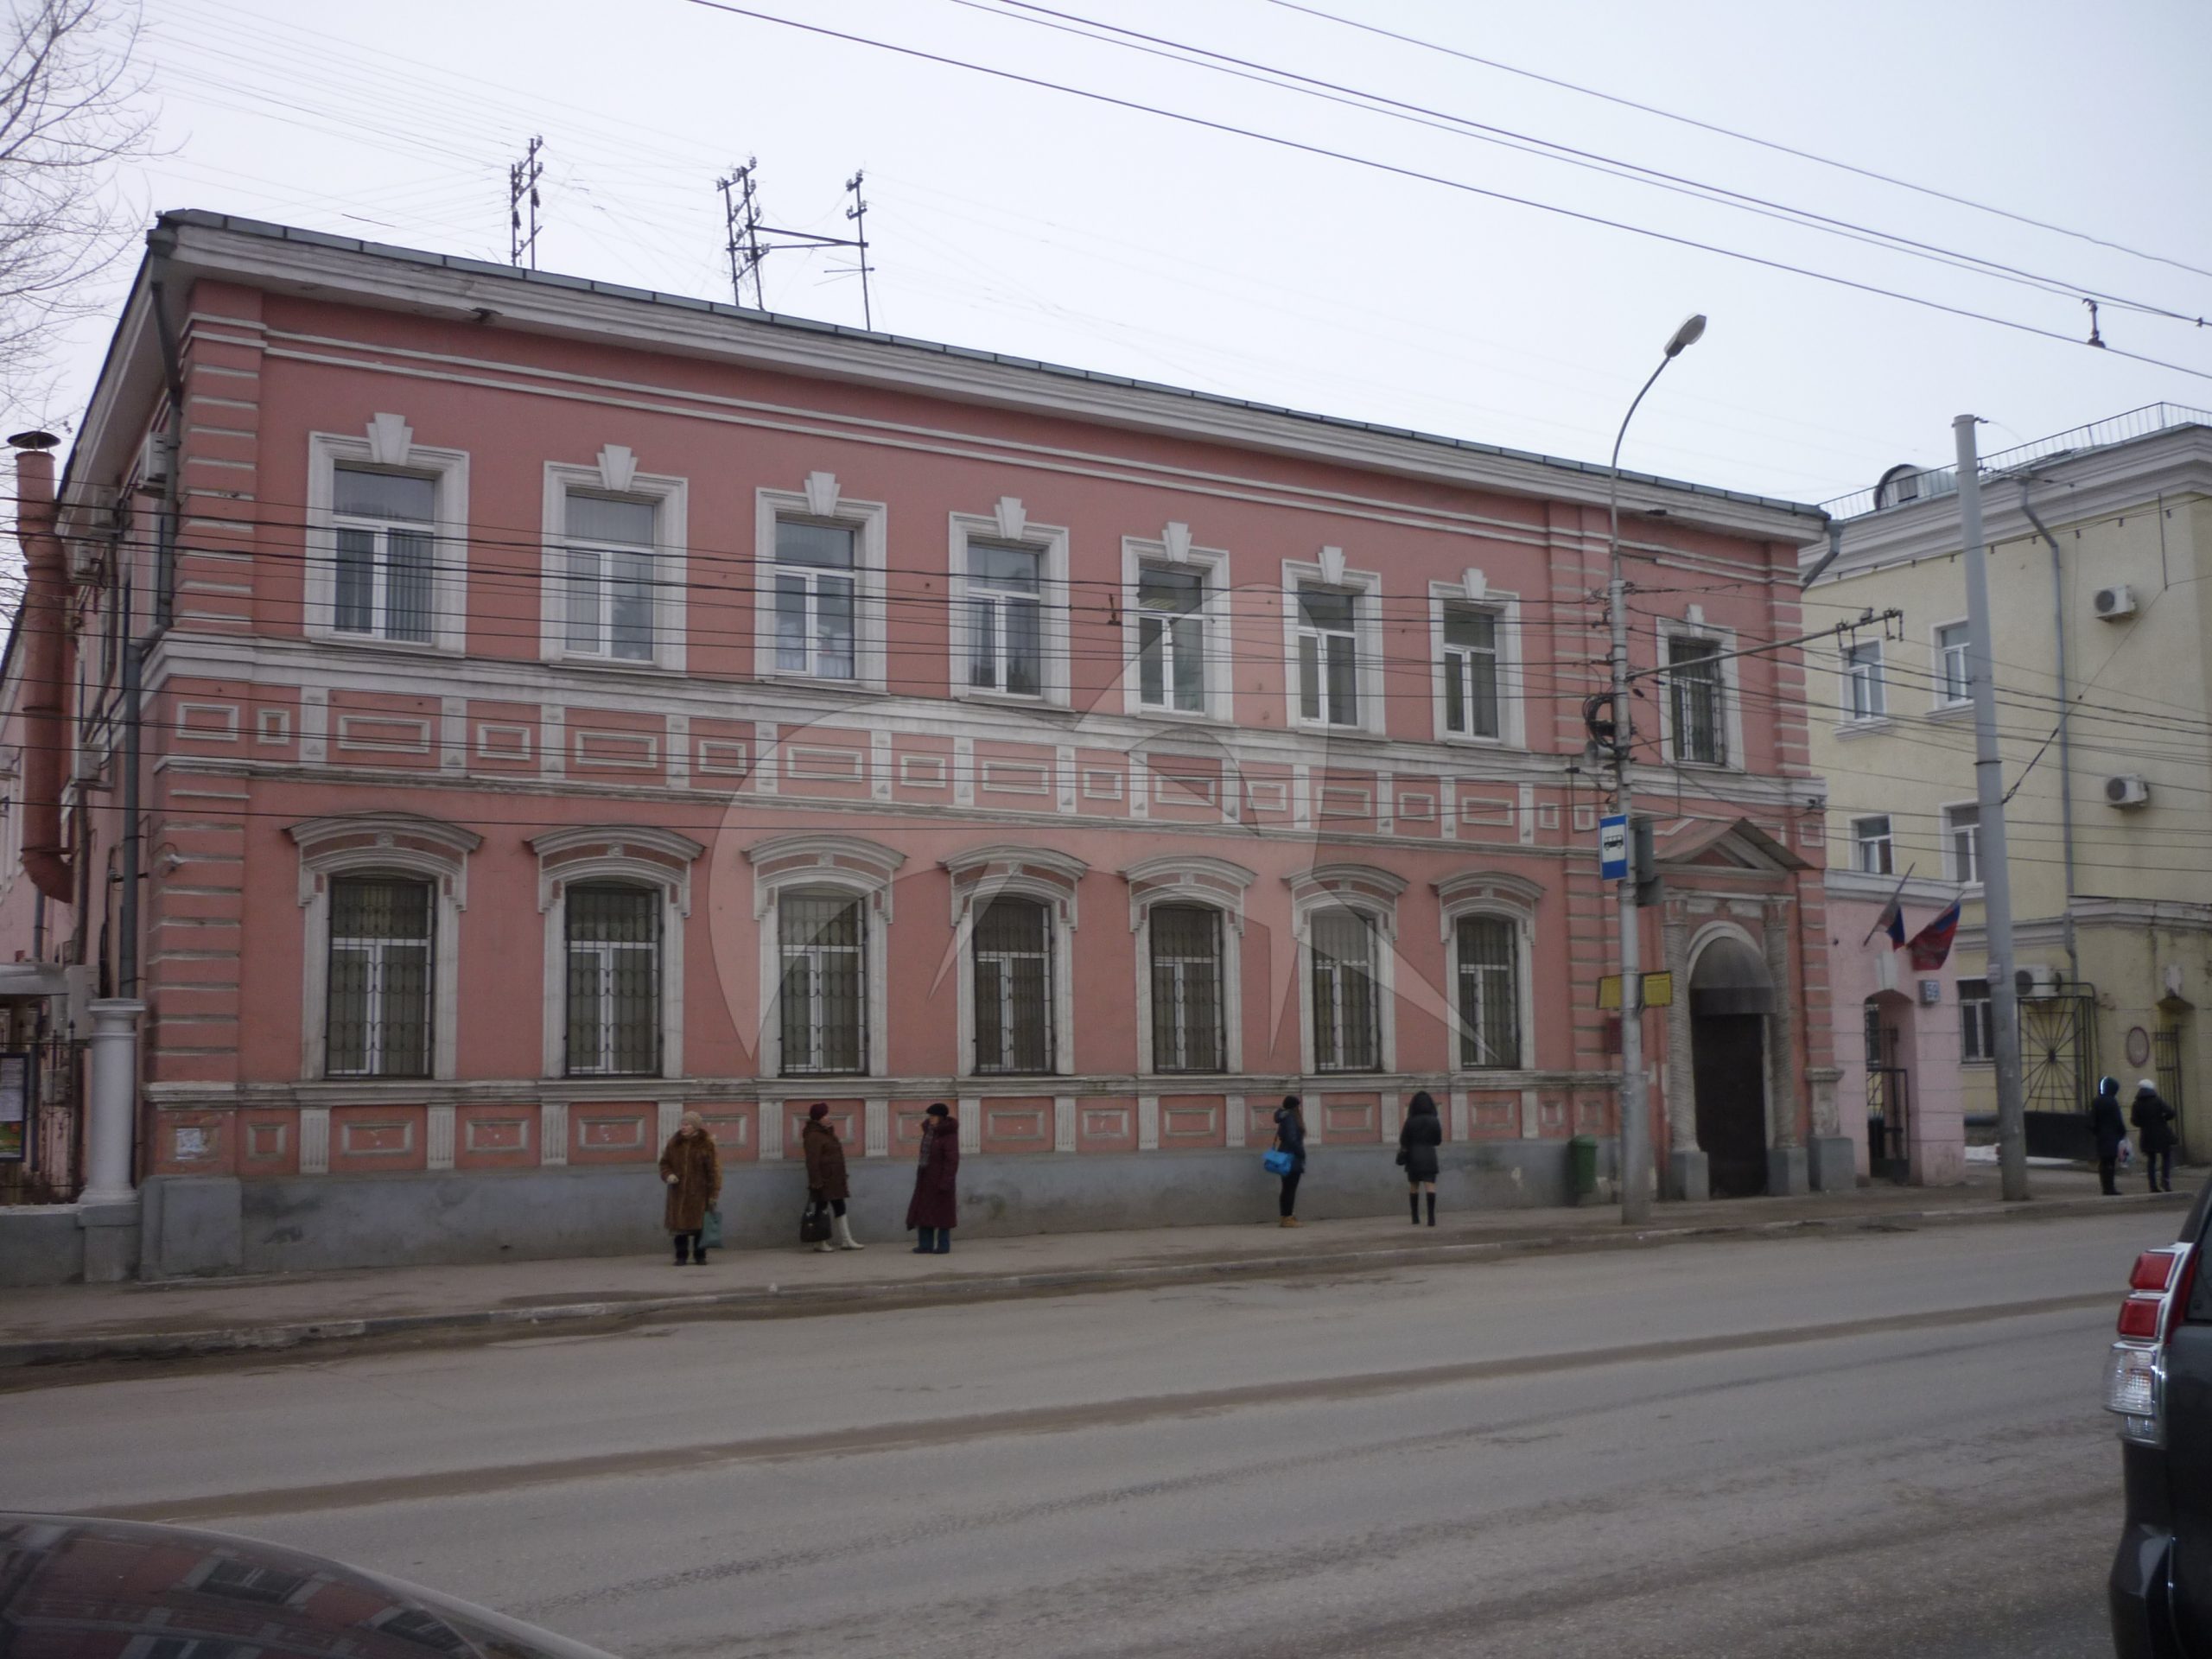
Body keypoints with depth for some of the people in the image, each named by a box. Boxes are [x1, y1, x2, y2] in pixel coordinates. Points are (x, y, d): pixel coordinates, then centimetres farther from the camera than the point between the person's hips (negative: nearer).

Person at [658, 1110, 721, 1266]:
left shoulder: (706, 1144, -4)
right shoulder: (674, 1143, 7)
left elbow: (713, 1170, -6)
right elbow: (665, 1162, 14)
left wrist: (713, 1194, -10)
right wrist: (668, 1175, -9)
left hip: (699, 1192, -3)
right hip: (678, 1192, 3)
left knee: (699, 1224, 2)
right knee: (680, 1224, 3)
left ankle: (700, 1255, 14)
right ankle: (681, 1256, 13)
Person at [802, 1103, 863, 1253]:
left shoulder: (827, 1132, 17)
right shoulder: (813, 1136, -15)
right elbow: (812, 1161, -21)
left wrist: (842, 1177, 24)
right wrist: (816, 1181, -25)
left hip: (834, 1180, 10)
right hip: (823, 1180, -10)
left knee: (840, 1208, 9)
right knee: (822, 1209, -1)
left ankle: (846, 1241, 11)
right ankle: (820, 1243, 7)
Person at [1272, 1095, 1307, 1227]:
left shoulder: (1287, 1117, 16)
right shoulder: (1290, 1118, -13)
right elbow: (1291, 1139, -21)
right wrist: (1301, 1153, -12)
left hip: (1288, 1158, 10)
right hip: (1291, 1158, -10)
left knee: (1288, 1188, 10)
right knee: (1290, 1188, -8)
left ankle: (1287, 1217, 12)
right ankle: (1287, 1218, -8)